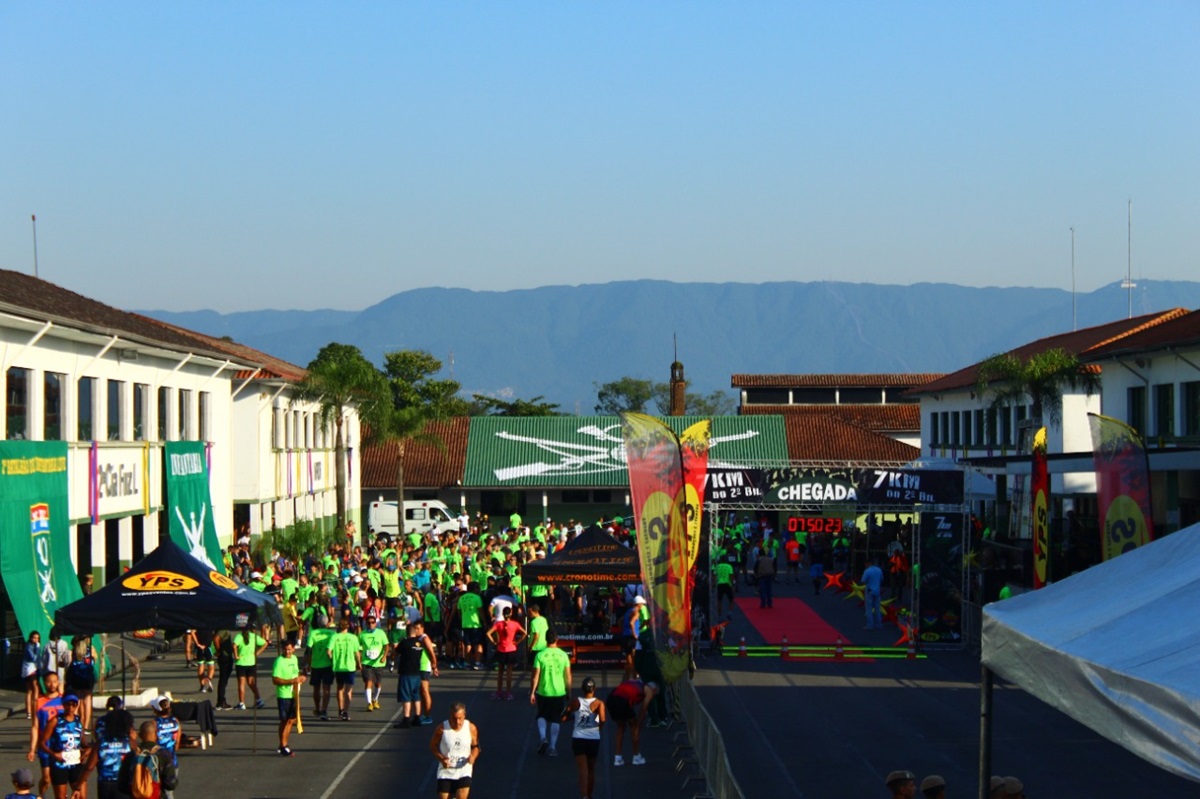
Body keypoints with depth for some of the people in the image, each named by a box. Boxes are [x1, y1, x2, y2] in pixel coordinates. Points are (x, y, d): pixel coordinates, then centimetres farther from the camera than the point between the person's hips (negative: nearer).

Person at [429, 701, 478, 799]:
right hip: (446, 770, 0)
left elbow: (475, 746, 9)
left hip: (464, 770, 0)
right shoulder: (442, 728, -10)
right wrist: (441, 758, -14)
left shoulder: (471, 728, -6)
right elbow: (433, 746, 2)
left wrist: (473, 756, -12)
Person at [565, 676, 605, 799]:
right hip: (594, 739, 0)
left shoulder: (575, 702, -3)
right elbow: (603, 719, -23)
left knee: (583, 770, -6)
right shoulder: (598, 703, -7)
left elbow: (564, 718, 0)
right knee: (591, 770, 19)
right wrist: (600, 727, -2)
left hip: (578, 739, 0)